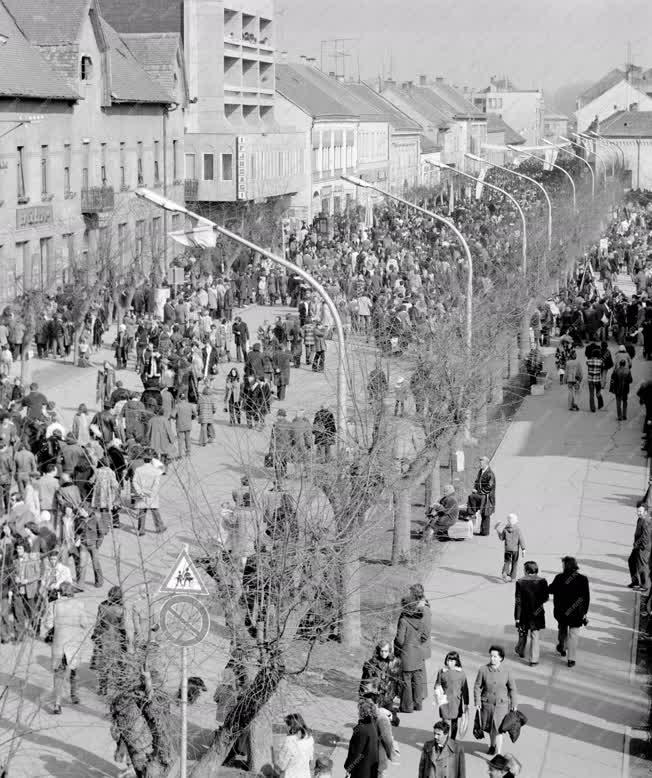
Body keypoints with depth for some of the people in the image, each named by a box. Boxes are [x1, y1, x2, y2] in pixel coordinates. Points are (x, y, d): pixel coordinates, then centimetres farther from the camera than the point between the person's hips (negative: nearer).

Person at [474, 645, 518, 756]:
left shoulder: (506, 672, -10)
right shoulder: (483, 670, -10)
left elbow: (512, 689, 1)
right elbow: (477, 687, -2)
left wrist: (514, 704, 4)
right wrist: (477, 702, -5)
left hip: (502, 704, -2)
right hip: (487, 703, 2)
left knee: (498, 729, -9)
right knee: (489, 727, 19)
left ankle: (498, 754, -5)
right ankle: (492, 745, 46)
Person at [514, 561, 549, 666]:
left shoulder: (520, 582, -13)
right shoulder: (542, 581, -9)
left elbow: (518, 601, -12)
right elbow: (545, 598, -1)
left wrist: (517, 617, -9)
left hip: (524, 613, 0)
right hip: (537, 613, 0)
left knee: (523, 633, 23)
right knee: (535, 636, 7)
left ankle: (521, 651, 43)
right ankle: (534, 660, 7)